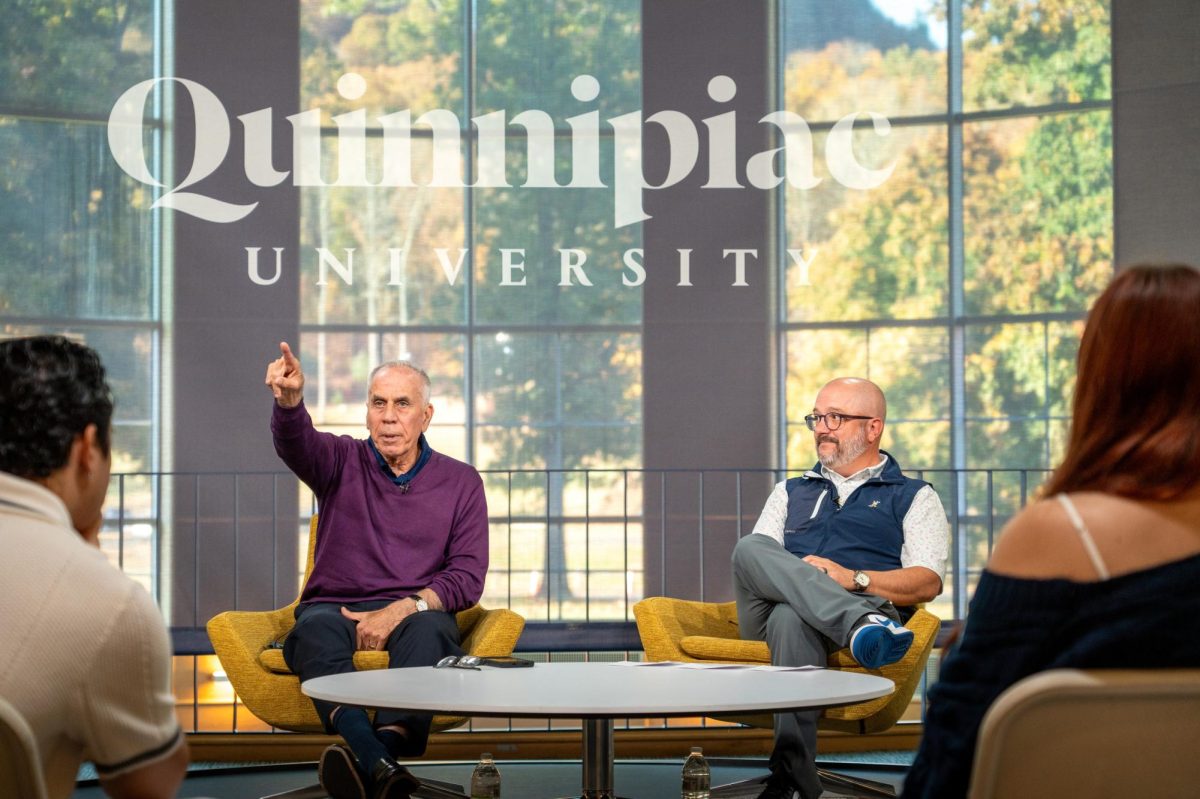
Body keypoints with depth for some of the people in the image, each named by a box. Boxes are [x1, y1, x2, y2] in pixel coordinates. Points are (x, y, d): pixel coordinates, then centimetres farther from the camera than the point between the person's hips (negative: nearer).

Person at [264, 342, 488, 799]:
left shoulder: (461, 483, 11)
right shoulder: (343, 462, 10)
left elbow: (467, 577, 3)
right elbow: (296, 442, -14)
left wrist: (403, 609, -14)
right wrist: (289, 398, -38)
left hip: (417, 613, 0)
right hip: (335, 606, 0)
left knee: (427, 628, -36)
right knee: (315, 629, -36)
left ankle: (387, 741, -60)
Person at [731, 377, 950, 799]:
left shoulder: (914, 498, 20)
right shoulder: (790, 492, 33)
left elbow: (928, 582, 4)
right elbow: (750, 564, 20)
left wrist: (854, 578, -14)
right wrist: (791, 575, -5)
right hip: (770, 613, 4)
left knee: (792, 618, -40)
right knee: (749, 548, -30)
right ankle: (861, 623, -48)